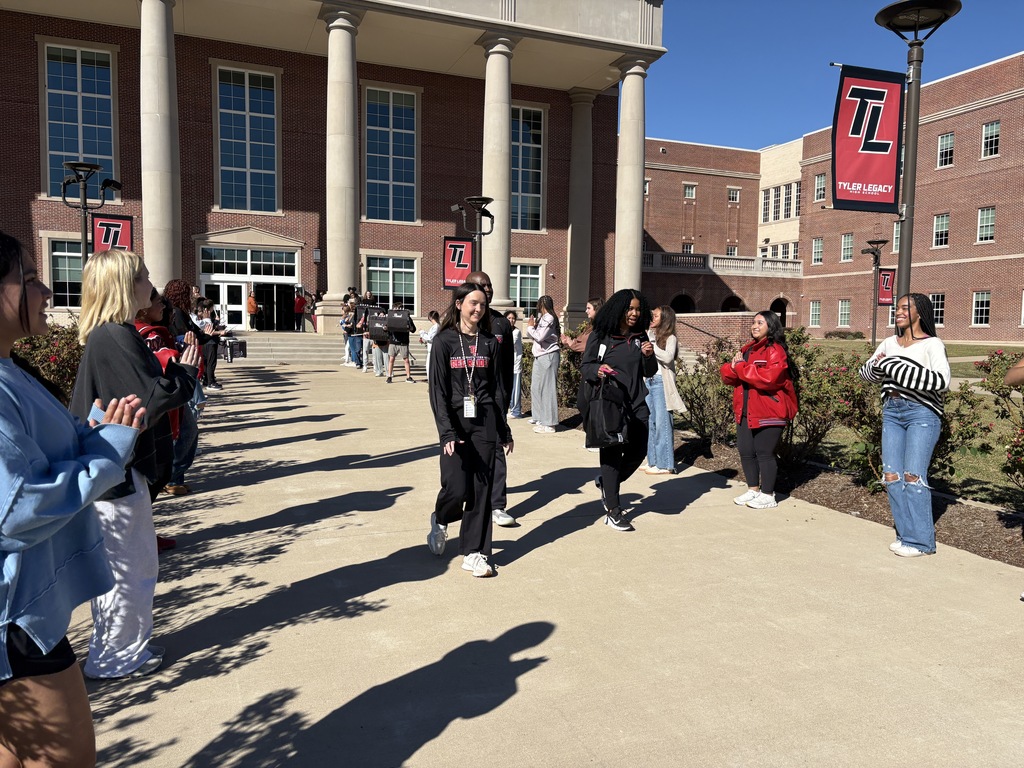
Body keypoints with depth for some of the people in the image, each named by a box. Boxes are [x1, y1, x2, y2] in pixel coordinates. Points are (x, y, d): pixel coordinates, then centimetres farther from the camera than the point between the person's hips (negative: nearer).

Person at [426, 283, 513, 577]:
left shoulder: (489, 342, 8)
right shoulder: (444, 341, -2)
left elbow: (497, 388, 11)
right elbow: (437, 389, -7)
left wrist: (505, 431, 10)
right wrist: (447, 432, -17)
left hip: (484, 422, 3)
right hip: (455, 422, -3)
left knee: (481, 489, 1)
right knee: (457, 487, -7)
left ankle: (474, 552, 12)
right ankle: (440, 520, 27)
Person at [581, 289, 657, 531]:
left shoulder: (640, 337, 8)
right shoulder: (600, 335, -5)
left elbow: (649, 373, 12)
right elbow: (586, 366, -1)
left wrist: (649, 356, -8)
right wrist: (597, 371, -22)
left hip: (636, 404, 5)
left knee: (638, 451, 10)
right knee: (612, 454, 0)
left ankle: (606, 482, 36)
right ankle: (613, 511, 11)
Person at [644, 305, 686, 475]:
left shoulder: (670, 338, -4)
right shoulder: (649, 335, 13)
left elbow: (668, 357, -20)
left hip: (661, 382, -6)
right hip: (648, 381, 7)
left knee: (662, 422, -5)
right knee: (651, 422, 10)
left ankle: (665, 464, 0)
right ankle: (653, 461, 18)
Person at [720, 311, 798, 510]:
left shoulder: (775, 350, -9)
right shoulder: (747, 349, 16)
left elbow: (769, 377, -25)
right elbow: (728, 376, 14)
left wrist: (741, 368, -17)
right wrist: (733, 367, -10)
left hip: (768, 412, -8)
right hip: (745, 411, 8)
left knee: (764, 452, -1)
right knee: (745, 451, 11)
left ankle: (768, 495, 11)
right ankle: (753, 490, 26)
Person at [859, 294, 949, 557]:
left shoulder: (932, 344, -3)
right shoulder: (889, 343, 15)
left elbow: (941, 380, -17)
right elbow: (865, 372, 18)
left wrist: (897, 368, -18)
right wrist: (877, 365, -5)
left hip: (921, 413, -6)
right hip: (891, 412, 6)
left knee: (913, 477, -9)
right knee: (891, 476, 3)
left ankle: (921, 541, 0)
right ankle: (906, 534, 13)